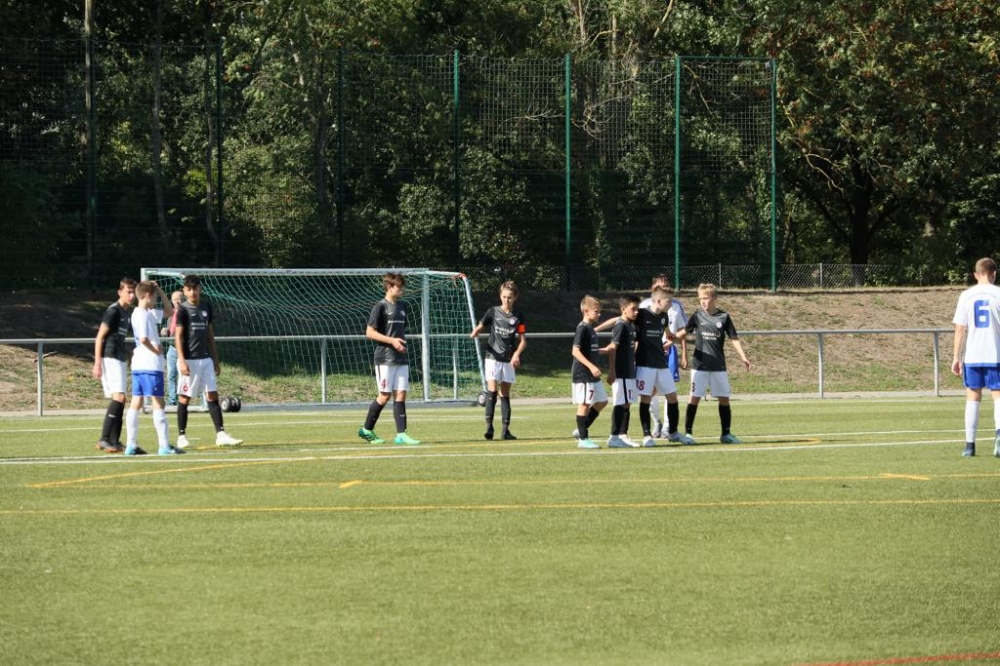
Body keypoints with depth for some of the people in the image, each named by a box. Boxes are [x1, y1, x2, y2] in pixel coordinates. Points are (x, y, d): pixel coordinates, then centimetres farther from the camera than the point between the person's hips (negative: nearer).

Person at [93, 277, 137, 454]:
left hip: (119, 359, 9)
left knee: (118, 399, 9)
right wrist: (97, 363, -17)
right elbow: (100, 337, -13)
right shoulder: (113, 311, -11)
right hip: (109, 358, -9)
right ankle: (104, 439, -20)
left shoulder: (129, 312, 14)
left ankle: (114, 442, 13)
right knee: (119, 397, -18)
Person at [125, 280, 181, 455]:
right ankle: (164, 446, -9)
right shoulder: (143, 315, -14)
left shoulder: (149, 314, 15)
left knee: (136, 403, 8)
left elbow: (169, 312, 25)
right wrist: (156, 350, -12)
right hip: (150, 365, -10)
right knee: (158, 403, -8)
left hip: (138, 366, 10)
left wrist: (161, 291, 15)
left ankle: (131, 445, 8)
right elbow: (143, 338, -27)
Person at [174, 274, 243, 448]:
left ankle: (221, 434, -5)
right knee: (185, 398, 0)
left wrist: (215, 360, 17)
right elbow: (178, 336, -9)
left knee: (213, 395, -1)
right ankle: (181, 436, 6)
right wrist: (182, 360, -19)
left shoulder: (206, 307, 11)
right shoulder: (183, 310, -5)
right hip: (189, 360, -5)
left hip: (205, 359, 5)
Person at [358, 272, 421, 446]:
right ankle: (366, 430, 10)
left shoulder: (403, 306, 13)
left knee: (400, 394, -1)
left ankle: (401, 434, -5)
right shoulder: (381, 307, -7)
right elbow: (369, 332, -10)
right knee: (384, 395, -4)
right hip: (385, 358, -6)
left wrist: (402, 341, 13)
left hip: (401, 358, 6)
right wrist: (392, 341, -17)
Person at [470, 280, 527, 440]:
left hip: (509, 361, 2)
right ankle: (489, 426, -16)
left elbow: (522, 340, 4)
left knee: (505, 394, 6)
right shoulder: (493, 312, 2)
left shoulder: (518, 317, 5)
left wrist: (517, 354, -14)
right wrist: (475, 333, -22)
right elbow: (480, 327, 2)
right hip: (493, 357, -2)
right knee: (492, 391, -15)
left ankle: (506, 430, 8)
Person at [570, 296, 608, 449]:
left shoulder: (591, 329, 14)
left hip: (592, 374, 10)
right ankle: (583, 439, 1)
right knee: (584, 404, -5)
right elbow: (576, 351, -21)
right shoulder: (582, 329, -14)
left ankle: (581, 430, 20)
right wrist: (591, 366, -27)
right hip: (583, 374, -10)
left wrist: (605, 350, 22)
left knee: (601, 402, 14)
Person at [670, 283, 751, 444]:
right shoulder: (697, 316, 1)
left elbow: (734, 338, 1)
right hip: (700, 365, -1)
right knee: (695, 398, -4)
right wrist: (673, 338, -14)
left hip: (718, 366, 1)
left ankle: (726, 433, 14)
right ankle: (688, 432, 0)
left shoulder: (724, 317, 0)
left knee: (724, 398, 4)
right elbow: (684, 333, 6)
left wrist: (743, 357, -9)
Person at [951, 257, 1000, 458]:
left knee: (973, 398, 11)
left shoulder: (967, 296, 2)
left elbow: (960, 329, 1)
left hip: (972, 356, 2)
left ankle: (970, 445, 11)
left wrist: (956, 357, 6)